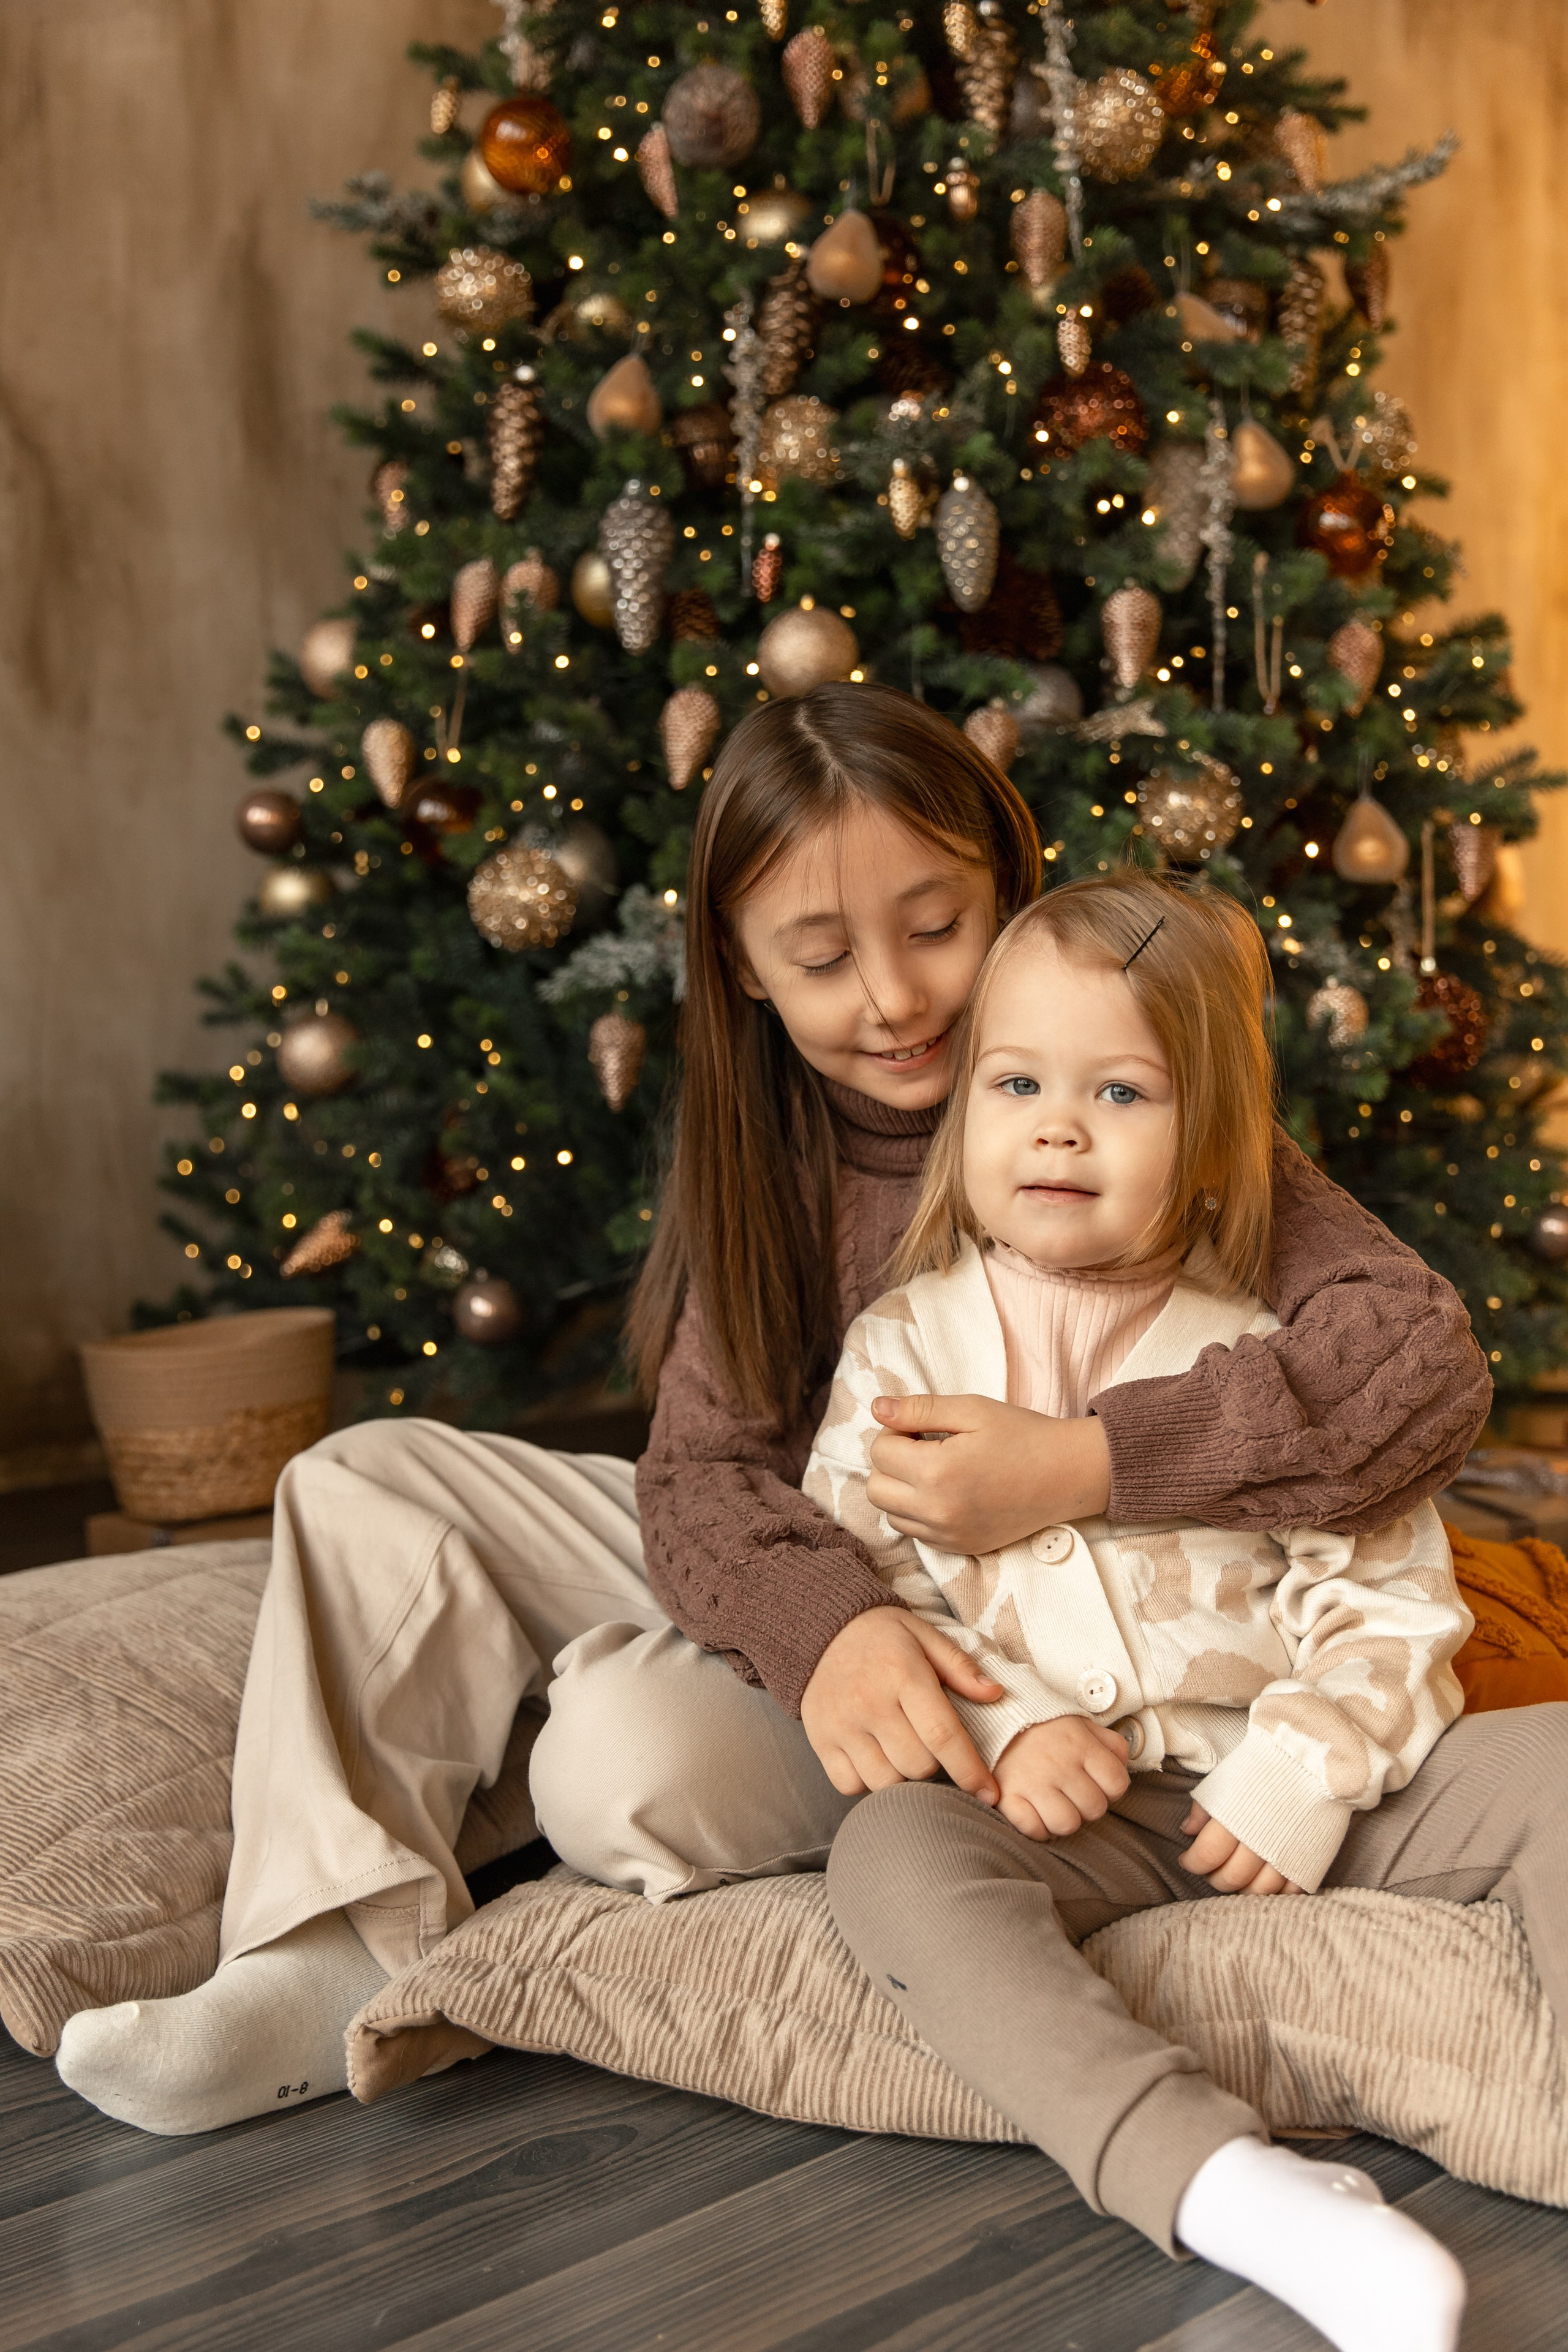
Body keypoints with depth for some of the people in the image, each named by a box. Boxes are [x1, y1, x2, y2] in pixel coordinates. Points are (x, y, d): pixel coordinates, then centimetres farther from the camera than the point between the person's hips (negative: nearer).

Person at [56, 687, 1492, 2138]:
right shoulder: (766, 1151, -2)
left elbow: (1431, 1361, -27)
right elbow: (701, 1466, -10)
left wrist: (1083, 1464, -35)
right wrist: (826, 1618, -32)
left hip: (1004, 1655, -5)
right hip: (799, 1595, 6)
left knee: (633, 1737, -32)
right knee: (371, 1485, -3)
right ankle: (343, 1963, -11)